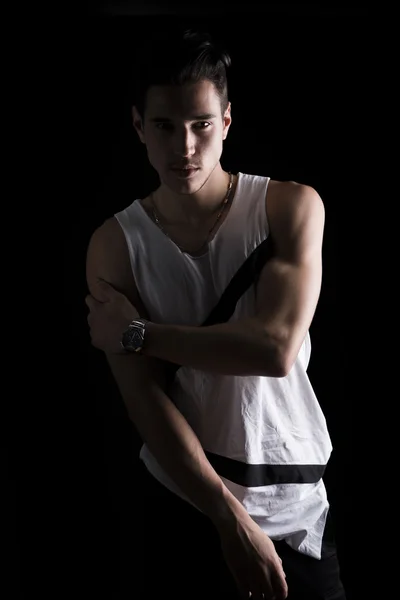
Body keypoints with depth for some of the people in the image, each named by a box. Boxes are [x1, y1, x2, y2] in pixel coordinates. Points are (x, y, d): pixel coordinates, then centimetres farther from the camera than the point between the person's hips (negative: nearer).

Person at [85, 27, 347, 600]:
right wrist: (232, 521, -17)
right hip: (178, 501, 1)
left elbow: (276, 347, -20)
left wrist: (136, 333, -14)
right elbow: (146, 399, -11)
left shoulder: (291, 207, -8)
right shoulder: (115, 245, -5)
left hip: (293, 509, -1)